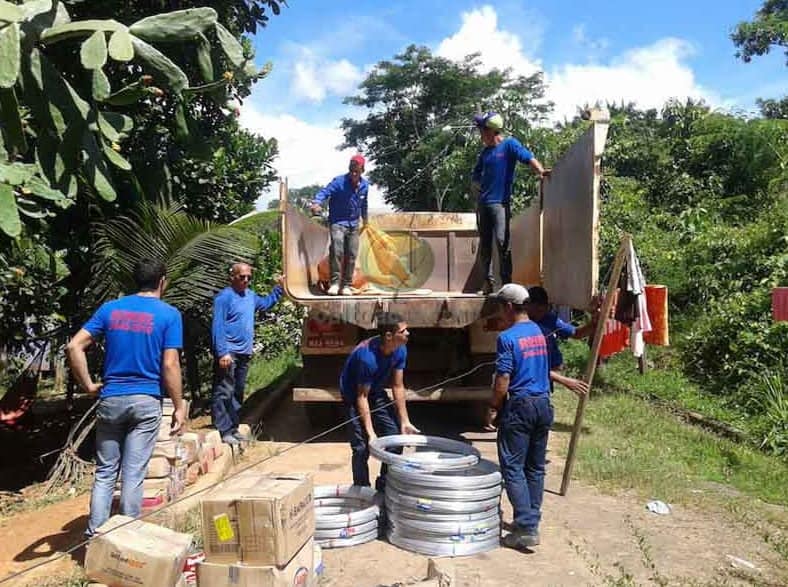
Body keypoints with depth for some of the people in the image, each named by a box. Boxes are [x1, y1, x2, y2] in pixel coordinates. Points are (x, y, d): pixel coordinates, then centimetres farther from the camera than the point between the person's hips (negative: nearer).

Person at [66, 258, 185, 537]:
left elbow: (74, 346, -2)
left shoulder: (109, 309, 6)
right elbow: (170, 365, -10)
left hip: (110, 400, 3)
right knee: (133, 476, 3)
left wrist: (88, 385, 5)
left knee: (104, 474, 13)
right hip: (146, 401, -3)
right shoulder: (169, 314, -5)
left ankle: (94, 537, 15)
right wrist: (179, 407, -2)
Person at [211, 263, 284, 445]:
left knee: (237, 394, 15)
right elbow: (218, 327, -17)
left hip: (244, 353, 9)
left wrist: (279, 288, 24)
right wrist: (222, 353, -23)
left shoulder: (250, 295, 13)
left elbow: (265, 303, 35)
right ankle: (222, 431, -5)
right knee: (224, 393, -7)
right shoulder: (224, 297, -11)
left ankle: (233, 428, 24)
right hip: (228, 353, -9)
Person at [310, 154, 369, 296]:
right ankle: (335, 282, -16)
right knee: (337, 250, -24)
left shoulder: (364, 185, 3)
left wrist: (364, 218, 32)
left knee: (351, 255, 3)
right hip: (338, 222, -5)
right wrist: (317, 203, -47)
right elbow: (324, 192, -27)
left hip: (353, 224, 5)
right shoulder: (339, 181, -13)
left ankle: (346, 285, 14)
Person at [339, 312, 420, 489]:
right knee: (362, 447, -11)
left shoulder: (400, 350, -17)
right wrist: (371, 433, -30)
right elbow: (362, 397, -30)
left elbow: (398, 387, -8)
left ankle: (384, 488, 17)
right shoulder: (367, 357, -37)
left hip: (376, 392, 7)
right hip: (353, 395, -6)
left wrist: (405, 422, -8)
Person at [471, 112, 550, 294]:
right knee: (484, 244, 7)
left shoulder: (509, 144, -1)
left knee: (502, 242, -12)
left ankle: (507, 283, -7)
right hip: (483, 202, 7)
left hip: (500, 202, -7)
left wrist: (540, 171, -32)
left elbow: (529, 158, -15)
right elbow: (476, 175, 26)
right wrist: (476, 186, 8)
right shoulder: (485, 151, 16)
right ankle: (489, 282, 15)